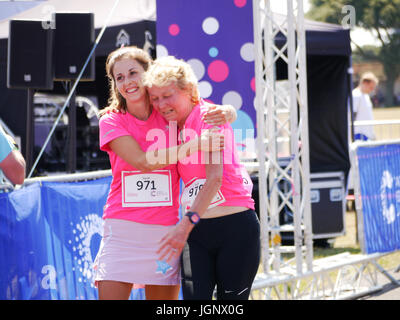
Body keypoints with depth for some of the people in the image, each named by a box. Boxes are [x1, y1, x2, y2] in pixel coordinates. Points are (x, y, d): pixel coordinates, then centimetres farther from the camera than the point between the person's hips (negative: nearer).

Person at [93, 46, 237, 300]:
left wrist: (224, 114, -13)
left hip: (165, 230, 2)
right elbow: (142, 160, -13)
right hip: (122, 229, -1)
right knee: (110, 296, -9)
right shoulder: (111, 121, 2)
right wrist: (195, 144, -18)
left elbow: (230, 112, 12)